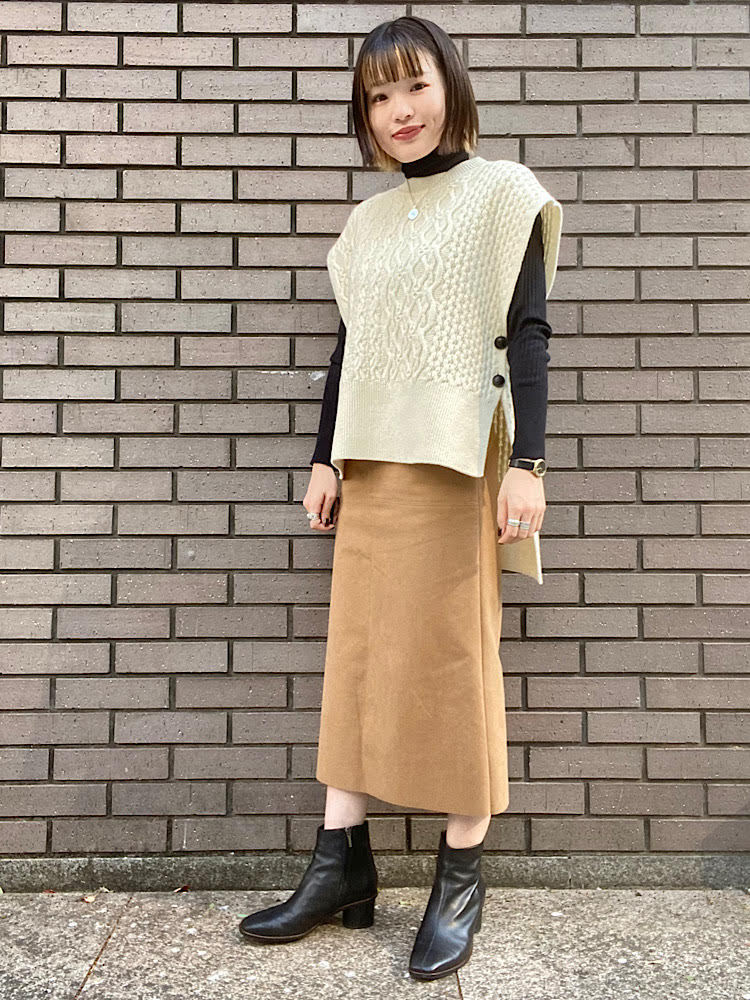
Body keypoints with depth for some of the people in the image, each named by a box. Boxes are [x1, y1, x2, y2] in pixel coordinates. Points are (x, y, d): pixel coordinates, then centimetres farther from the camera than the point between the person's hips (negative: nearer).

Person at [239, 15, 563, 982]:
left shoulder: (501, 192, 4)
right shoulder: (367, 220, 19)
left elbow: (526, 333, -4)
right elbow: (347, 344, 17)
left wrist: (525, 462, -13)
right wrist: (325, 458, 11)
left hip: (460, 458, -5)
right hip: (371, 459, 6)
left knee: (451, 653, -3)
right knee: (357, 650, 4)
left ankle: (462, 874, 11)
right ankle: (341, 862, 14)